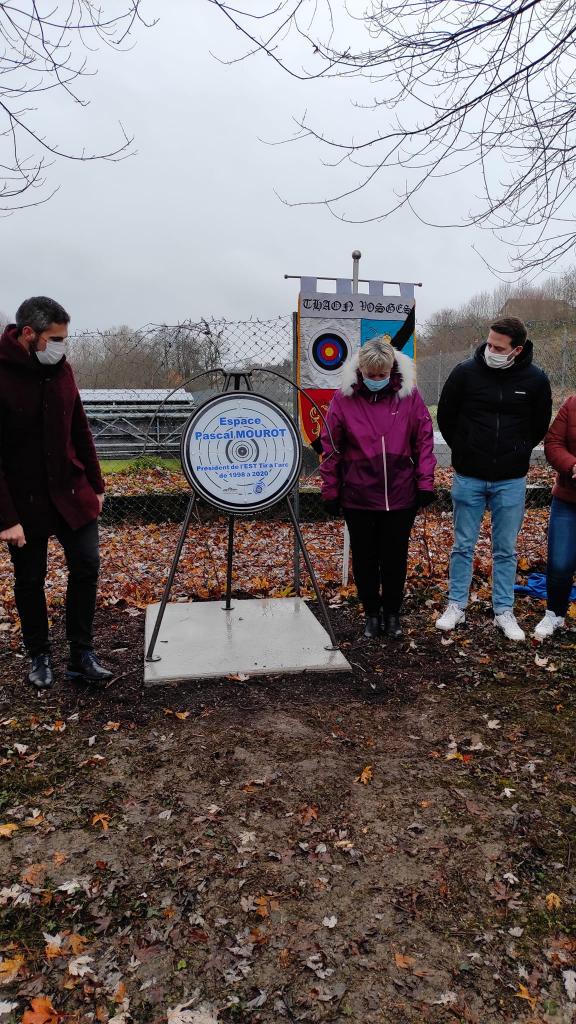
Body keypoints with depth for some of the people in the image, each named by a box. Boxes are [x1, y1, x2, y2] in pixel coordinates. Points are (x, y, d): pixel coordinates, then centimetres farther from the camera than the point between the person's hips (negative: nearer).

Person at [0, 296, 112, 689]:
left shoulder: (60, 368, 1)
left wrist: (96, 486, 11)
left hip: (71, 491, 5)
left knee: (87, 564, 2)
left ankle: (82, 655, 15)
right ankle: (40, 657, 27)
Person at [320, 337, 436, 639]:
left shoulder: (410, 396, -3)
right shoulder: (343, 398, -5)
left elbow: (424, 441, 1)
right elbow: (331, 448, 0)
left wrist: (425, 483, -2)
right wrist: (330, 491, 1)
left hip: (401, 495, 0)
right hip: (357, 497, 0)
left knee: (395, 557, 11)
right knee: (364, 557, 11)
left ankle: (392, 613, 30)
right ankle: (372, 614, 30)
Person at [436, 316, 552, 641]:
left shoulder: (535, 379, -5)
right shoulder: (466, 372, -8)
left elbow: (540, 425, 11)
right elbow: (445, 417, 5)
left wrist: (518, 454, 7)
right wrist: (464, 450, 7)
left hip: (511, 480, 1)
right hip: (469, 477, 0)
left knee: (506, 550, 10)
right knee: (464, 546, 9)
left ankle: (504, 611, 22)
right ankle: (457, 606, 22)